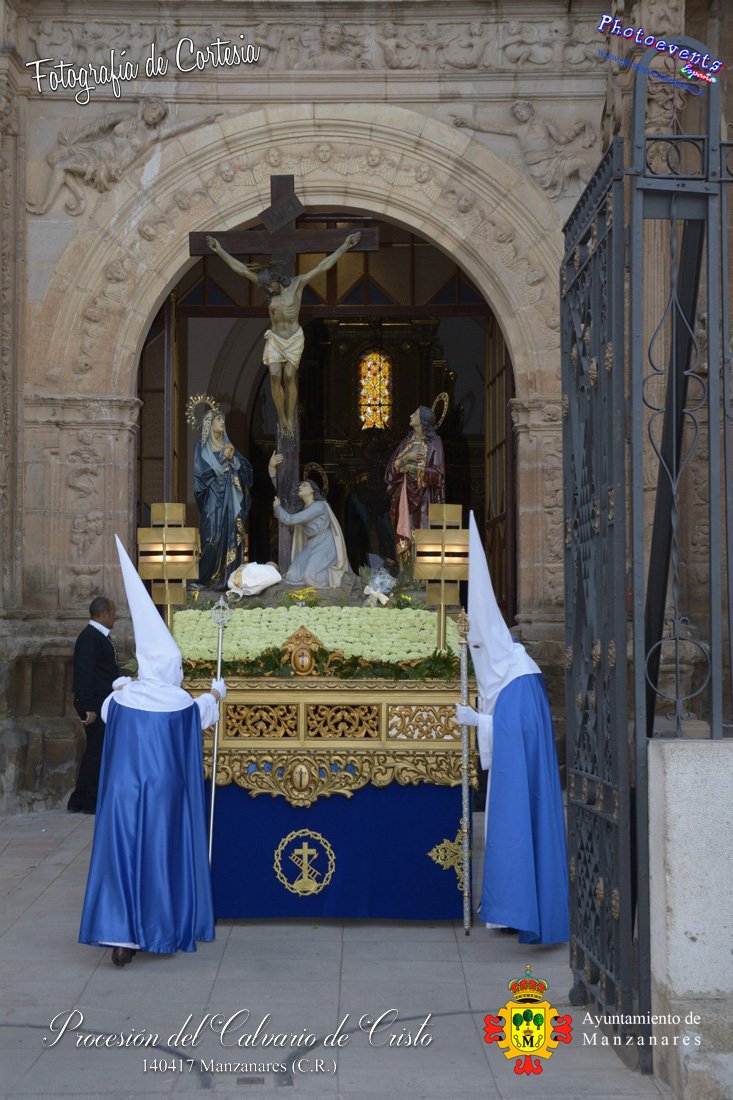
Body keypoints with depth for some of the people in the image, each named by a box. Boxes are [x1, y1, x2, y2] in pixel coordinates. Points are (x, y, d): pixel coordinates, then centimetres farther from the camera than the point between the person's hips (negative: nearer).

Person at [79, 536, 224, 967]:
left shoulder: (122, 699, -2)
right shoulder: (182, 703, -5)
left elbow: (107, 712, 22)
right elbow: (204, 714, 18)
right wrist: (216, 693, 39)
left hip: (124, 792, 1)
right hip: (167, 794, -1)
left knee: (123, 855, 4)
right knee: (164, 857, 11)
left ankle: (120, 934, -4)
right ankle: (162, 930, 19)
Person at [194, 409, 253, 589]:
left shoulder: (228, 445, 16)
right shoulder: (202, 446, 2)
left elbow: (245, 468, 9)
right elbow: (202, 471, -10)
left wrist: (232, 458, -9)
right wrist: (223, 458, -12)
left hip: (230, 499, 5)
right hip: (213, 499, -5)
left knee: (232, 536, -1)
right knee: (213, 537, -10)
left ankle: (229, 577, 0)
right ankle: (209, 579, -7)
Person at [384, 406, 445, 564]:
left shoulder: (434, 442, 0)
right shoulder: (407, 441, 15)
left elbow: (437, 472, -7)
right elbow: (394, 465, 9)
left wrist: (415, 469, -14)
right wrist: (406, 458, -9)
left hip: (422, 495, -4)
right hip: (404, 493, 4)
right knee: (404, 532, -2)